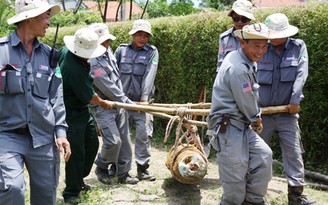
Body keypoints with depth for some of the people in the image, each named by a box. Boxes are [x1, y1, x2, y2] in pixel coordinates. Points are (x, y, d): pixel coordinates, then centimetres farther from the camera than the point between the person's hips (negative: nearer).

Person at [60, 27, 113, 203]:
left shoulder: (66, 51, -5)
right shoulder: (75, 69, -31)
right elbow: (89, 97, -18)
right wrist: (103, 103, 1)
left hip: (82, 111, 10)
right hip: (72, 114, -10)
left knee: (92, 143, 18)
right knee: (77, 153, -3)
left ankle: (77, 180, 33)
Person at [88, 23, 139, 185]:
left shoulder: (108, 51, 6)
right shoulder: (92, 62, -21)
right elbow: (108, 88, -19)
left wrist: (123, 100, 15)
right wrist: (128, 102, -12)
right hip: (103, 106, -8)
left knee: (125, 140, 8)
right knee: (113, 140, -12)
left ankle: (123, 173, 19)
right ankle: (101, 168, 15)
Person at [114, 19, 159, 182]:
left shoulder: (152, 51, 2)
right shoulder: (121, 50, 7)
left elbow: (149, 75, -11)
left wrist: (145, 98, -21)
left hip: (142, 102, -2)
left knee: (144, 134, -7)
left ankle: (142, 168, 3)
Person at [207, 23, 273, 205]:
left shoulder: (241, 60, 8)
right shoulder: (238, 69, -24)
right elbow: (246, 103, -17)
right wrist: (255, 119, 3)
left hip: (241, 124, 10)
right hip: (228, 126, -10)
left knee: (263, 155, 5)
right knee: (236, 172, -2)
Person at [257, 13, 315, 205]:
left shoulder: (298, 47, 0)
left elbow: (301, 74, -10)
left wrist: (295, 100, -18)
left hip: (287, 113, -1)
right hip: (262, 112, 2)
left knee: (293, 154, -2)